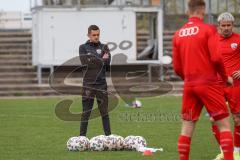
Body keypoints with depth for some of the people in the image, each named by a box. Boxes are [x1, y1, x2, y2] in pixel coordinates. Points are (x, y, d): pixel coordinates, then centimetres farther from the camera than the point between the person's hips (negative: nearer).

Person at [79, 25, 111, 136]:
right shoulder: (83, 48, 5)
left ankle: (108, 135, 8)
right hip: (88, 84, -2)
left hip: (102, 84, 2)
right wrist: (101, 60, -11)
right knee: (86, 112, -2)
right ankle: (82, 136, 1)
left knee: (104, 112, 5)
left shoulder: (104, 47, 11)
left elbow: (107, 63, -2)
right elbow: (85, 62, -11)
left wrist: (93, 60, -13)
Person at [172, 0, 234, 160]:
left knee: (187, 126, 9)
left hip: (189, 85, 5)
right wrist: (225, 77, 2)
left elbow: (177, 67, 9)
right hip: (209, 84, -5)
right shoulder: (208, 29, -6)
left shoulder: (178, 34, 8)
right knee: (224, 124, 1)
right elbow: (216, 58, -12)